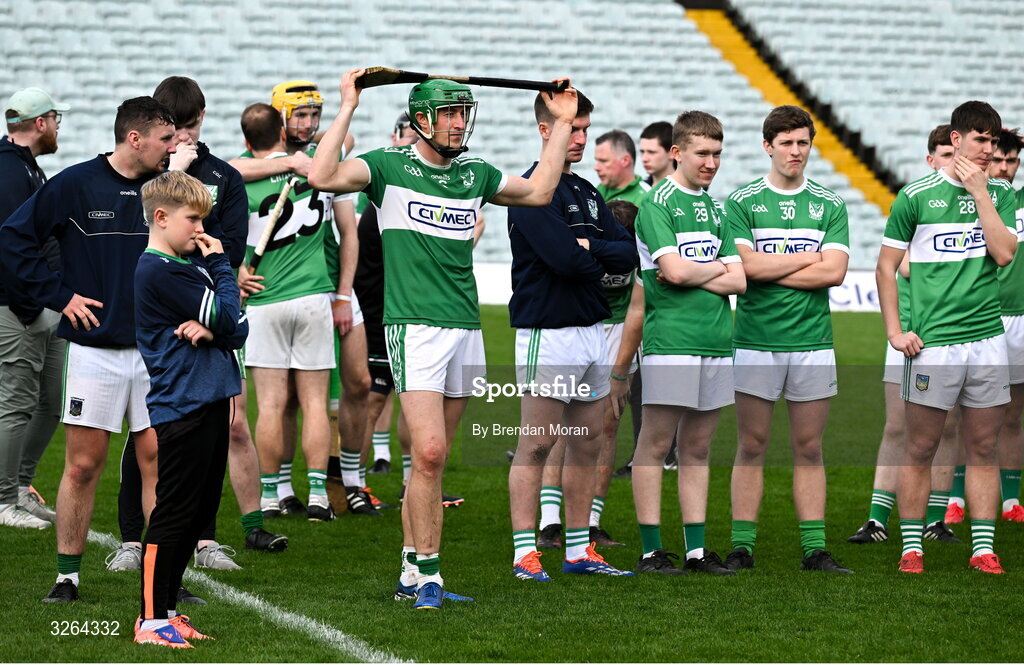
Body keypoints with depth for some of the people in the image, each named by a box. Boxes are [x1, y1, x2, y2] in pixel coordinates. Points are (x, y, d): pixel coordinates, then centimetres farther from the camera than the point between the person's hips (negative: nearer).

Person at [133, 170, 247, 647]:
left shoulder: (186, 266, 16)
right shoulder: (161, 272, -13)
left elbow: (237, 330, 8)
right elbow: (227, 318, -15)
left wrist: (210, 330, -13)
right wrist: (221, 263, -4)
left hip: (209, 405, 9)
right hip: (181, 408, -9)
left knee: (201, 511, 13)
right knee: (174, 512, -6)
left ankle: (166, 609, 20)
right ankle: (151, 619, -2)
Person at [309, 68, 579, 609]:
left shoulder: (474, 174, 15)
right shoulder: (389, 167, -2)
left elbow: (538, 191, 27)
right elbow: (323, 176, -17)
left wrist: (562, 124, 25)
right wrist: (348, 108, -14)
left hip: (466, 330, 6)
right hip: (415, 326, -5)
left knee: (433, 459, 8)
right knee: (428, 452, -15)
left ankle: (412, 573, 15)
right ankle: (427, 573, -8)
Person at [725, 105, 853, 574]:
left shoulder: (830, 206, 7)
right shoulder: (742, 202, 2)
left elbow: (834, 271, -5)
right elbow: (745, 265, -11)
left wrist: (770, 269, -8)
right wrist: (806, 257, -6)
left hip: (813, 342, 2)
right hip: (755, 341, -2)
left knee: (809, 449, 5)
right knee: (752, 447, 1)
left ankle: (814, 550, 7)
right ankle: (742, 547, 5)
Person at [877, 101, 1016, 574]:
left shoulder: (1000, 194, 9)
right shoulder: (916, 196, 0)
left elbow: (1005, 253, -7)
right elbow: (886, 267, 4)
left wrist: (980, 191, -7)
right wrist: (895, 331, -3)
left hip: (987, 336, 3)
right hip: (932, 341, -3)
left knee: (983, 449, 6)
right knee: (920, 449, 0)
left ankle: (983, 548, 10)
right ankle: (911, 548, 7)